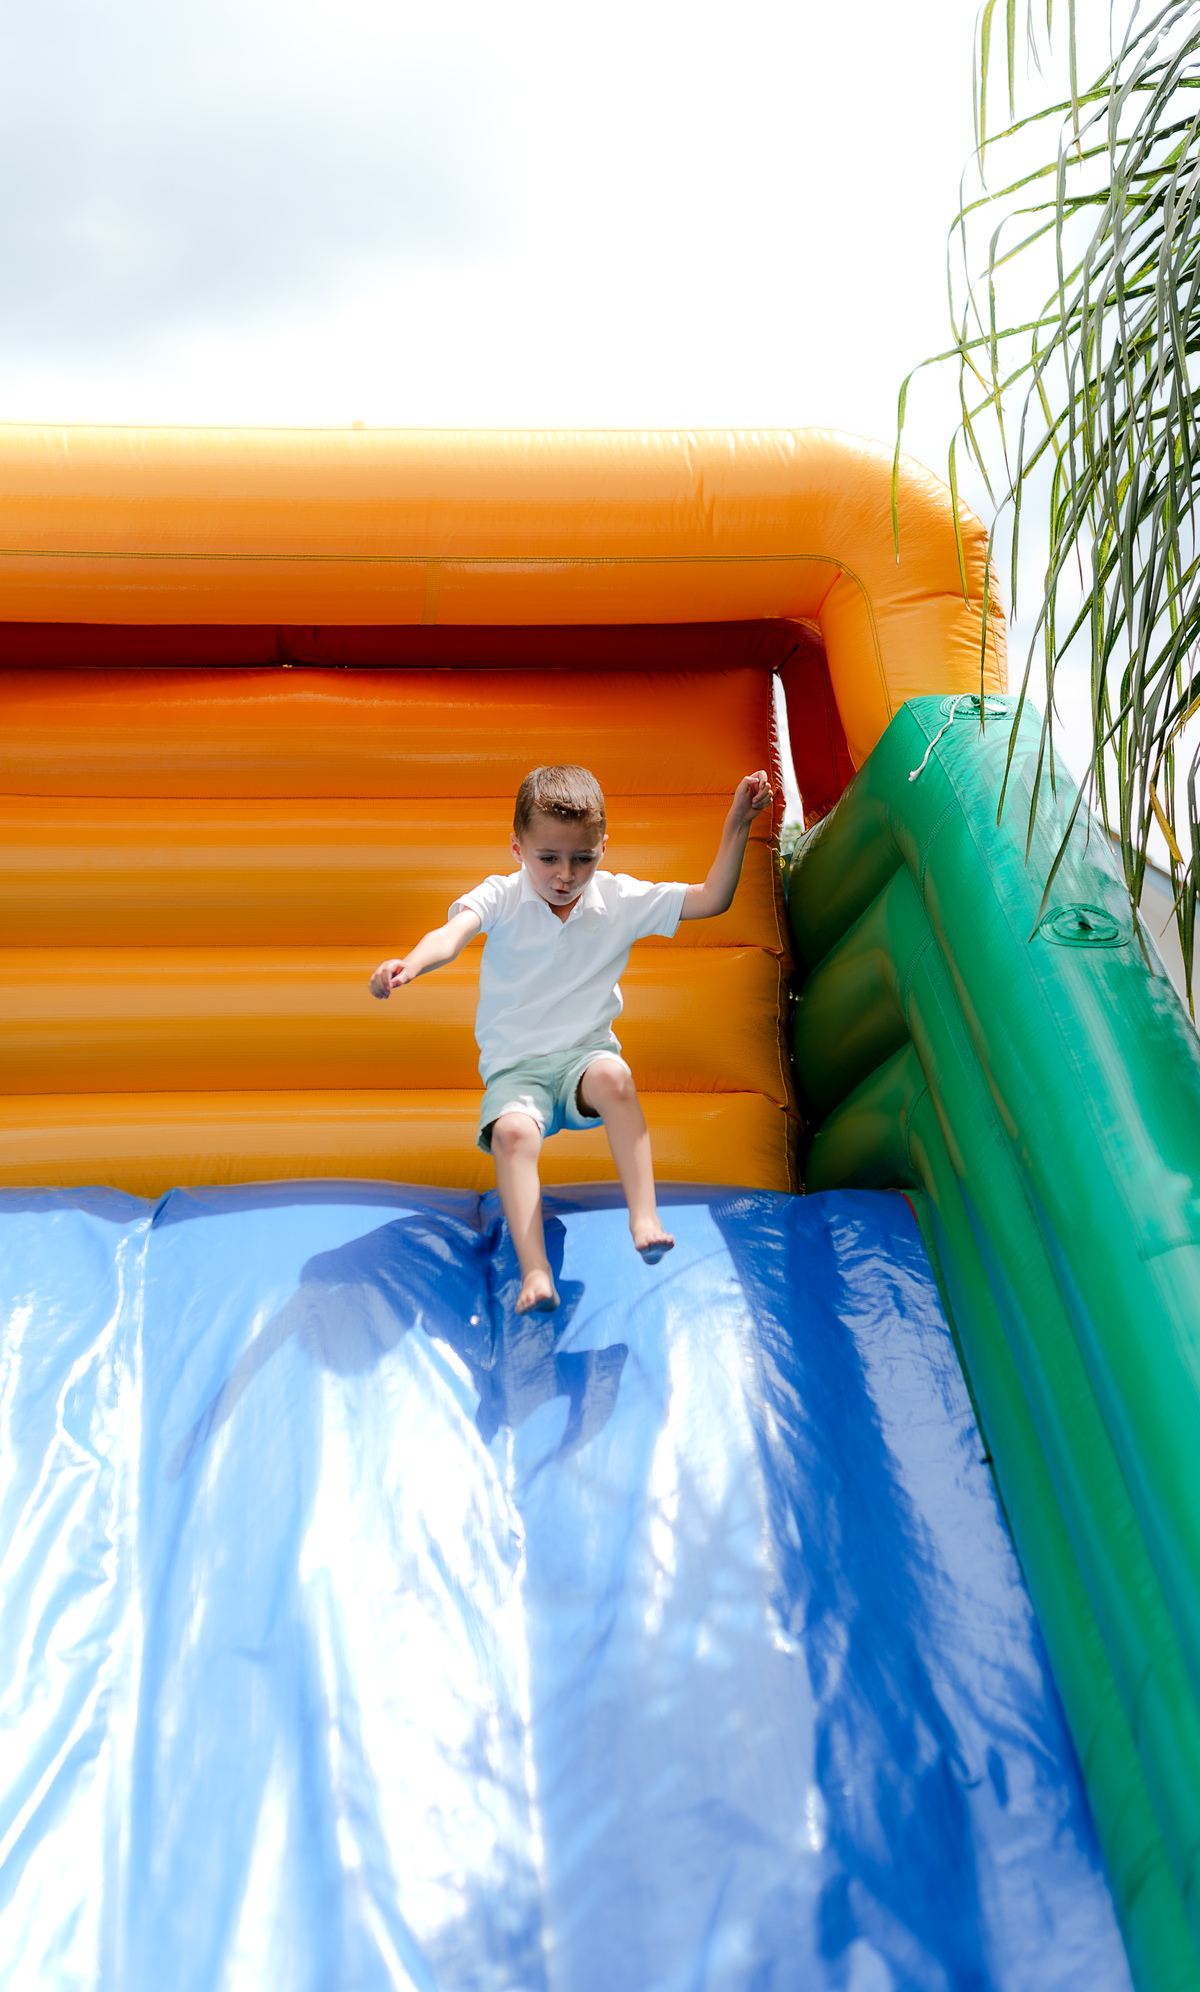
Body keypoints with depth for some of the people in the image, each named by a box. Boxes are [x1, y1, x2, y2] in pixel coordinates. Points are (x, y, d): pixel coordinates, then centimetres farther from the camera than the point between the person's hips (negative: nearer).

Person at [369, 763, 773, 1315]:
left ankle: (644, 1215, -36)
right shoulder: (500, 898, -4)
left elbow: (712, 900, -1)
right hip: (515, 1067, 0)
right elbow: (452, 933, -25)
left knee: (613, 1075, -36)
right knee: (511, 1131, -32)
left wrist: (736, 825, -12)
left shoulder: (621, 901, 1)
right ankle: (535, 1272, -37)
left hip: (585, 1054, 1)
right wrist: (411, 964, -48)